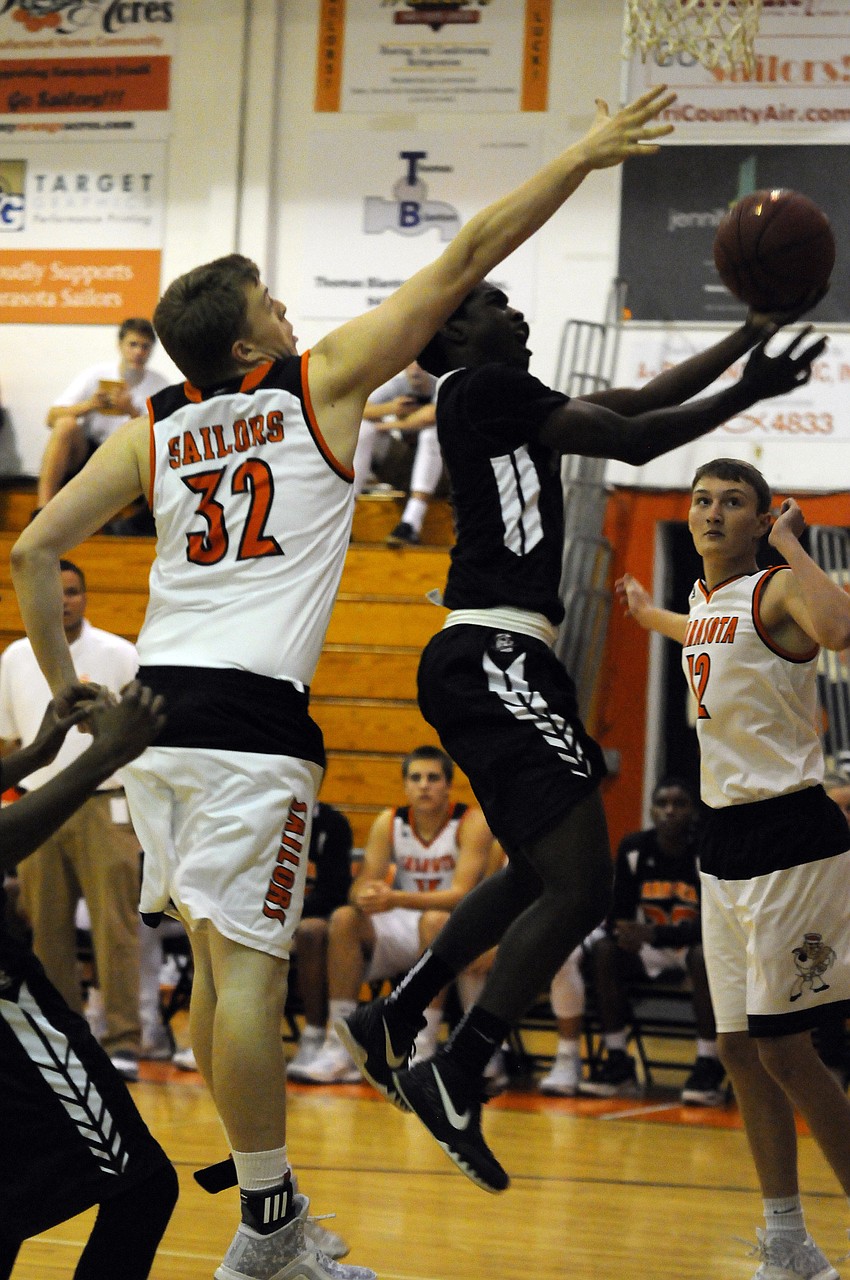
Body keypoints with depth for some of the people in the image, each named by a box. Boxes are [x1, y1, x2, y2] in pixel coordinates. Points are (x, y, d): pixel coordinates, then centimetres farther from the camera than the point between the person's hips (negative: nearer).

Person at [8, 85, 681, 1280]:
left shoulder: (151, 431, 13)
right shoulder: (321, 384, 1)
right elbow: (465, 258, 3)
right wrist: (583, 157, 7)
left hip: (154, 701, 6)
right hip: (251, 713, -6)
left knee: (217, 958, 12)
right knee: (248, 967, -6)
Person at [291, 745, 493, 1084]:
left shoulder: (472, 823, -13)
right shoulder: (389, 823, 1)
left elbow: (462, 894, -24)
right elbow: (360, 888, -4)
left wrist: (396, 899, -37)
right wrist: (365, 897, -31)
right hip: (404, 929, 5)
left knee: (434, 920, -37)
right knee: (345, 919, -19)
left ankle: (423, 1052, -36)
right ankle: (339, 1051, -23)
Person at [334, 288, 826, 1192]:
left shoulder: (501, 399, 22)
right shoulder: (482, 389, -7)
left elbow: (635, 401, 25)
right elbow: (633, 439, -10)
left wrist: (748, 337, 26)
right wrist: (750, 392, -2)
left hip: (501, 665, 11)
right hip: (490, 659, -11)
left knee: (538, 872, 24)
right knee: (580, 884, -15)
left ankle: (390, 1024, 29)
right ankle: (453, 1081, -13)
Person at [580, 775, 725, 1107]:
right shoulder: (634, 849, -5)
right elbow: (617, 916, -1)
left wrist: (653, 935, -34)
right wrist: (627, 933, -26)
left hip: (697, 947, -4)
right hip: (652, 954, 4)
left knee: (705, 955, -37)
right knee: (604, 951, -22)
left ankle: (708, 1066, -32)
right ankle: (617, 1063, -20)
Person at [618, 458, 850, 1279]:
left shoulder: (778, 589, -12)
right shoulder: (705, 599, 13)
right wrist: (649, 615, 52)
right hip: (724, 838, 9)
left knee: (784, 1048, -9)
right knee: (740, 1049, 9)